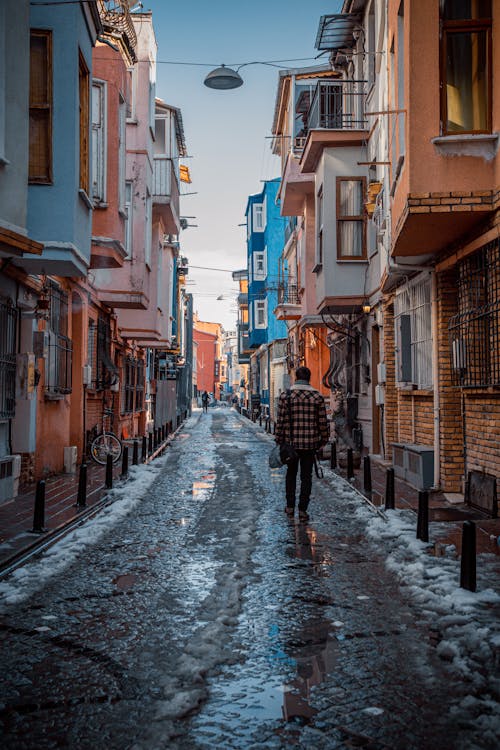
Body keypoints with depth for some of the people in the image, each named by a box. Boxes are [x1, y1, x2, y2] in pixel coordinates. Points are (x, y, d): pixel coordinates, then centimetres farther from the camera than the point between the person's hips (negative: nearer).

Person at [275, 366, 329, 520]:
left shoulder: (285, 395, -4)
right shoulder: (317, 396, -2)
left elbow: (281, 421, -4)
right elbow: (322, 422, -1)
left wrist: (279, 441, 4)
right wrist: (323, 439, 10)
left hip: (291, 442, 0)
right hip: (310, 443, 0)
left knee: (291, 473, 17)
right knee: (306, 476, 6)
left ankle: (290, 506, 20)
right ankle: (302, 510, 5)